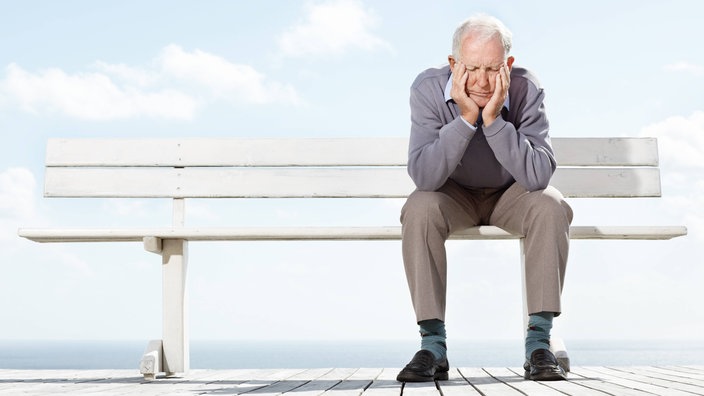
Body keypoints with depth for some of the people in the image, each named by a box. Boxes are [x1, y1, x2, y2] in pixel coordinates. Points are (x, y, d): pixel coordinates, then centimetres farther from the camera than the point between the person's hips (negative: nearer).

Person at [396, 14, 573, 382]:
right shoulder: (428, 88, -23)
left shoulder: (526, 89, -23)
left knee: (551, 207, -30)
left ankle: (539, 341, -22)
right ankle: (433, 345, -24)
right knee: (419, 210, -32)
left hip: (511, 193, 1)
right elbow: (424, 176, -33)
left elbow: (538, 175, -32)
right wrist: (465, 117, -39)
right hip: (454, 195, 0)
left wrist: (494, 118, -39)